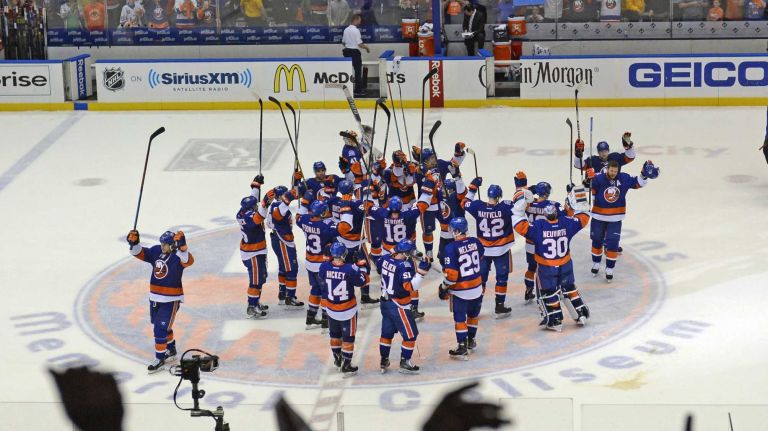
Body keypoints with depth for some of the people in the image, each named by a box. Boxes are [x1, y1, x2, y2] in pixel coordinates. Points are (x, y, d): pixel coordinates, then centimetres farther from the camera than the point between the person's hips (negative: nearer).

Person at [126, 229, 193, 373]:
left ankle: (160, 360, 2)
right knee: (161, 327, 21)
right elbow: (139, 253, 3)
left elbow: (188, 261, -36)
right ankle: (171, 352, 41)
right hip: (155, 297, 7)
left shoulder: (178, 256, -16)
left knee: (160, 329, -9)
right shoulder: (156, 251, 1)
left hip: (171, 300, -7)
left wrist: (182, 246, -51)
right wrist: (134, 242, -15)